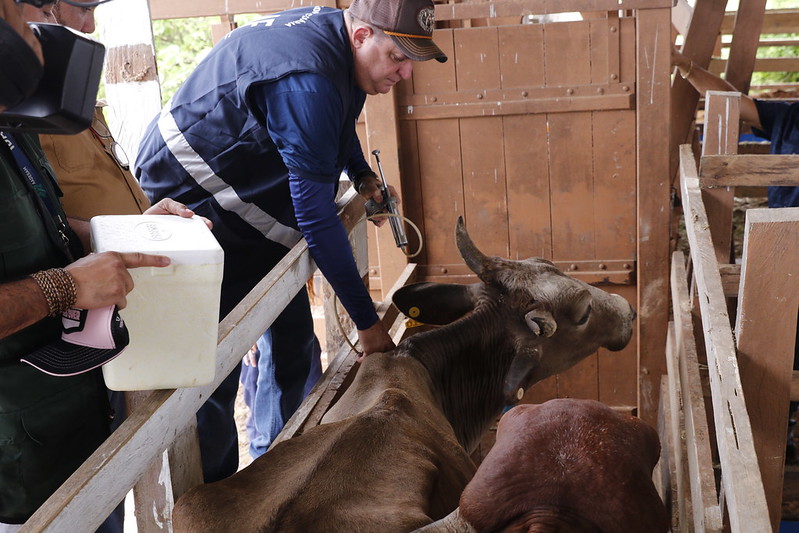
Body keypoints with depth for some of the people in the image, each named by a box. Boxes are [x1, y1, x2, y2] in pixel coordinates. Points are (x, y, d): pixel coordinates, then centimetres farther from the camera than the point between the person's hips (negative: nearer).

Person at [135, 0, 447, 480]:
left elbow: (338, 121, 22)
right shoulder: (306, 81, -32)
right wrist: (367, 320, -25)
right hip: (190, 195, -9)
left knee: (293, 338, 10)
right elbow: (316, 214, -30)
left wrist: (362, 172, 7)